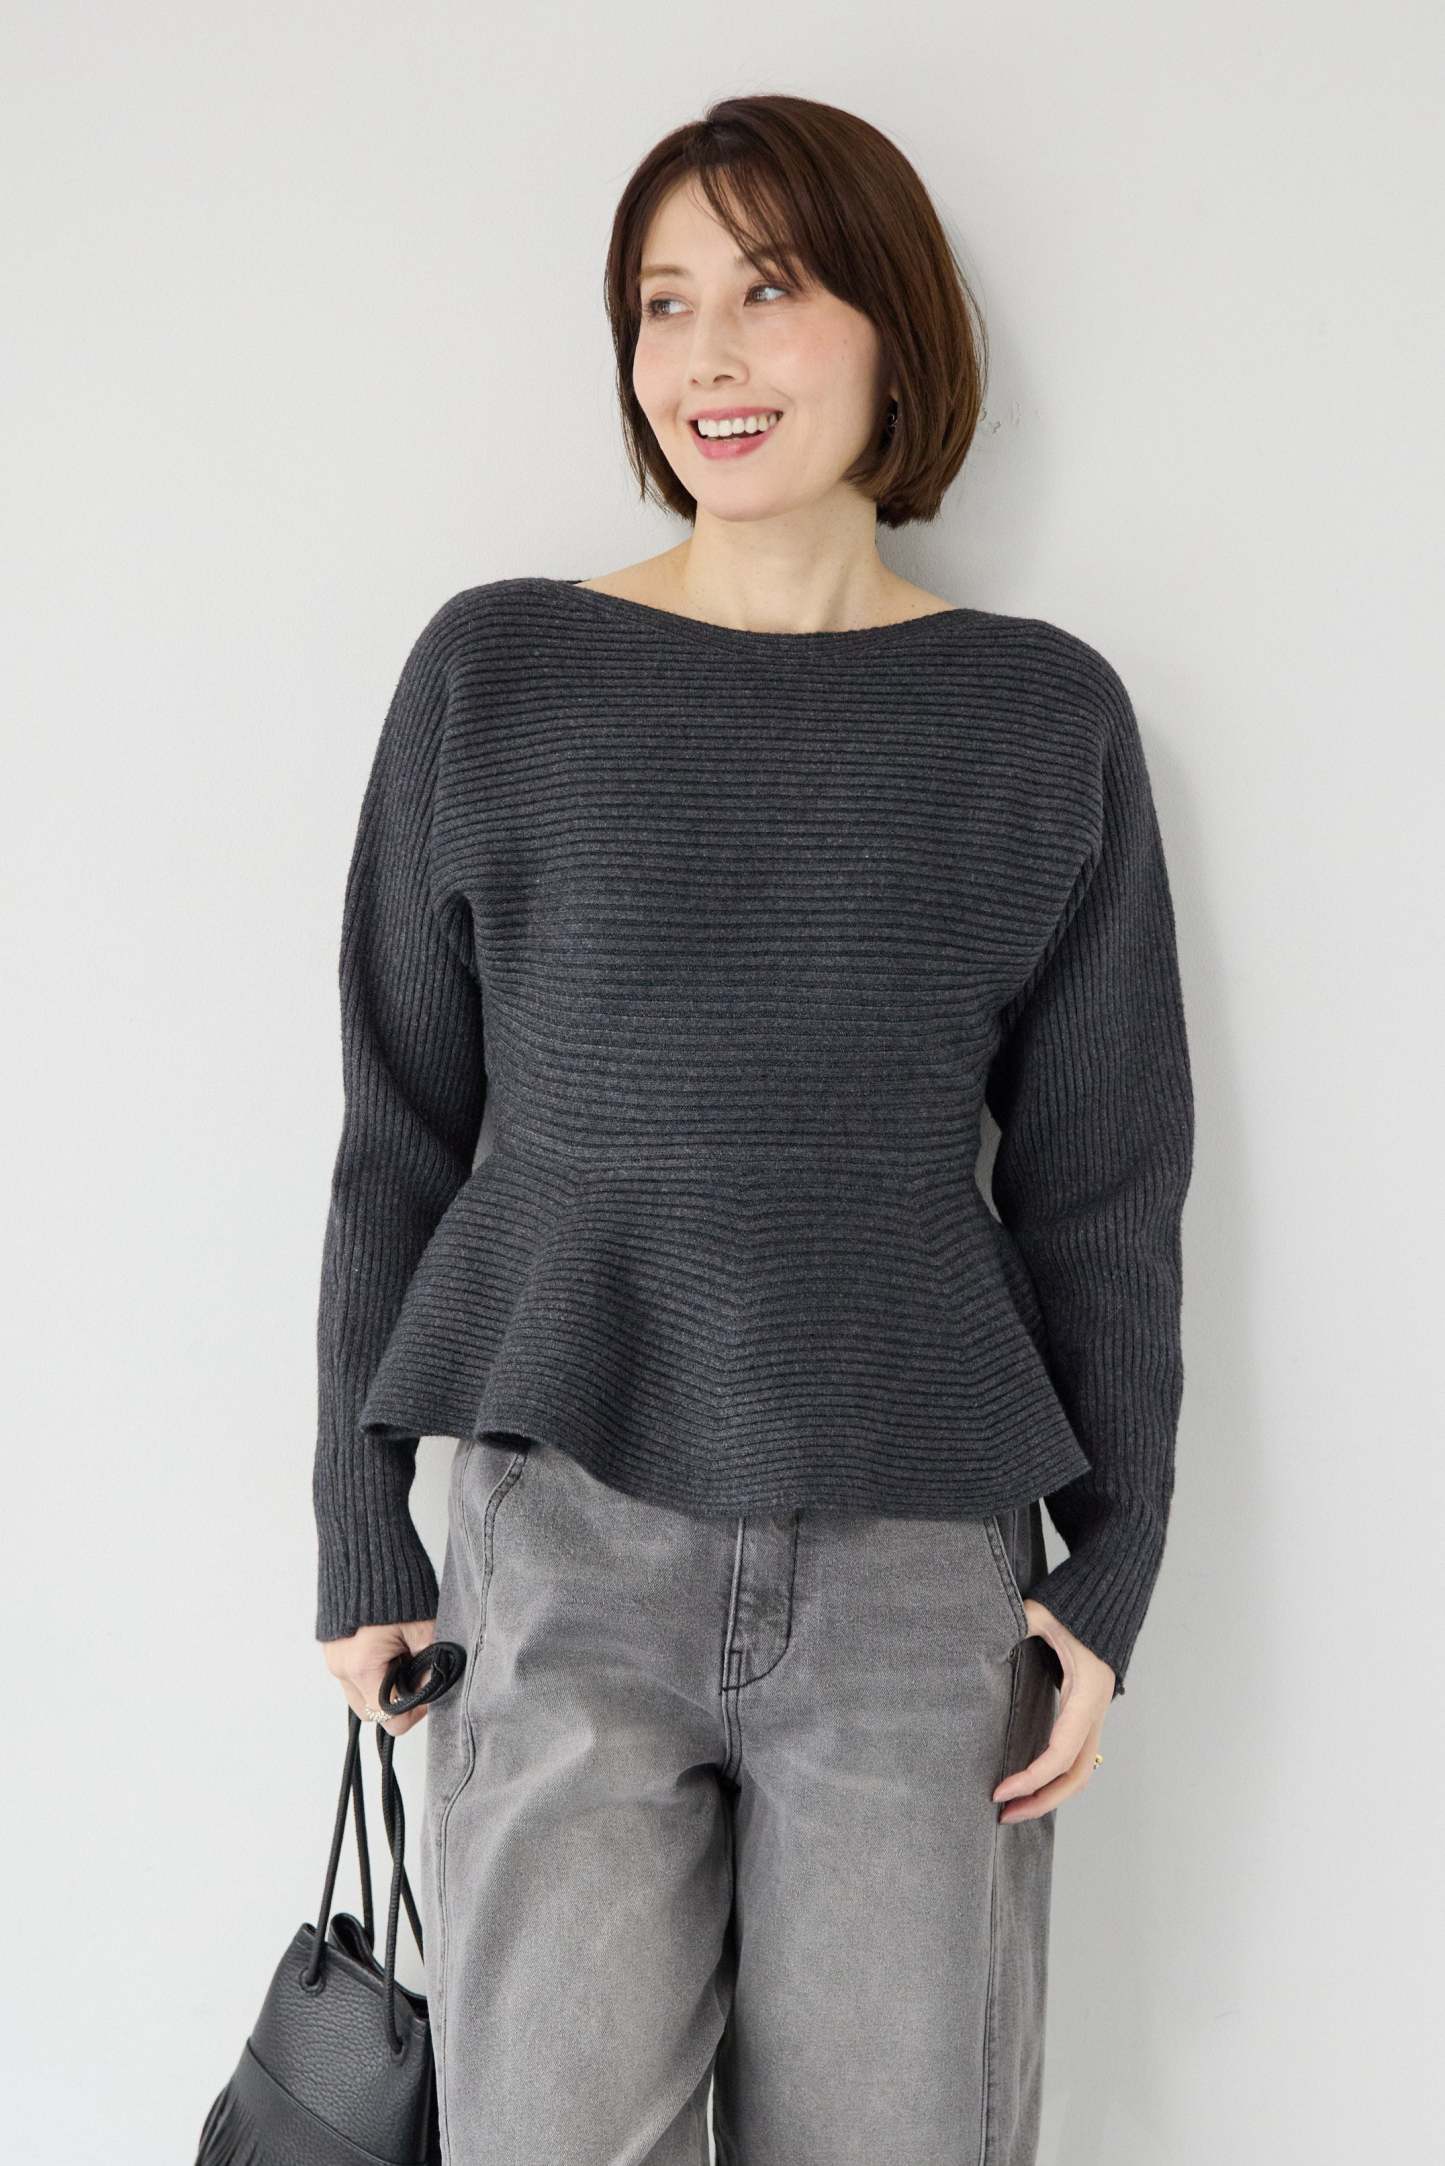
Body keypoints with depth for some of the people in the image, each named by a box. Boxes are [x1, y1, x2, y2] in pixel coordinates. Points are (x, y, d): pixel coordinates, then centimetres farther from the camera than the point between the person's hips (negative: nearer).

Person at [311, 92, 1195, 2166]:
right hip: (565, 1545, 0)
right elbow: (402, 1131, 5)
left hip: (926, 1567, 1)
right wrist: (361, 1531, 4)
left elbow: (1105, 1186, 6)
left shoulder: (1046, 715, 3)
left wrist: (1114, 1568, 2)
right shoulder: (496, 671, 1)